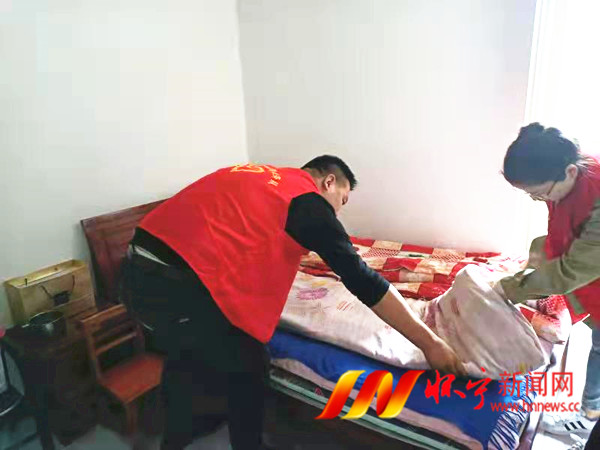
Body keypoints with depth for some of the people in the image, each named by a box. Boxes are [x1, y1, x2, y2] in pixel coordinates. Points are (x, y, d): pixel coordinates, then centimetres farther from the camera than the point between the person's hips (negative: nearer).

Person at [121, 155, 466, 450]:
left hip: (141, 265, 9)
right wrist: (429, 342, 1)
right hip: (179, 282, -9)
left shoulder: (256, 177, 21)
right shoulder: (309, 201, -3)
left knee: (183, 351, 32)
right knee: (249, 365, 13)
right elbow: (362, 280, -6)